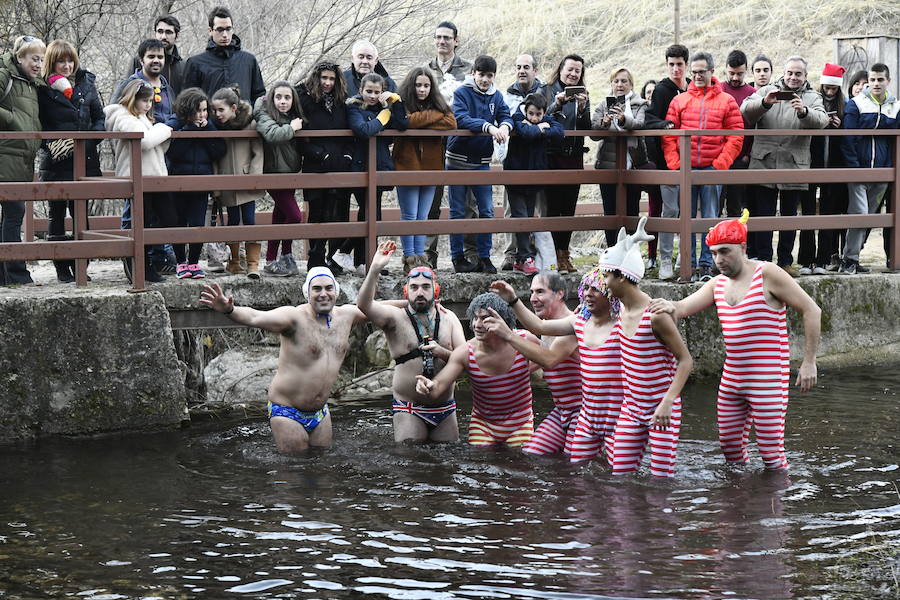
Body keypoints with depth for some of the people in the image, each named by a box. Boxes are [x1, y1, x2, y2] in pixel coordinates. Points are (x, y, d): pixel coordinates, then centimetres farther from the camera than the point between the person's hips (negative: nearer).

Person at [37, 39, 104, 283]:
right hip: (56, 161, -3)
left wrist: (88, 141, -6)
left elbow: (99, 117, 9)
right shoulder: (43, 89, -1)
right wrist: (51, 144, -18)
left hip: (85, 159, 3)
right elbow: (39, 125, -2)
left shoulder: (87, 83, 8)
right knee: (57, 214, 4)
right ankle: (62, 269, 9)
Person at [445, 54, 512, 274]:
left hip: (482, 161, 4)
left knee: (487, 211, 2)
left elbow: (505, 115, -2)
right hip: (458, 159, -4)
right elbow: (462, 118, -22)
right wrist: (489, 127, -34)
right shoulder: (461, 93, -9)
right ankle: (458, 258, 11)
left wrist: (504, 126, -27)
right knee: (457, 212, 4)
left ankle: (484, 257, 10)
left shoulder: (496, 96, 6)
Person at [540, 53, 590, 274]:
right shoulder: (546, 91, 3)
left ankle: (564, 253, 10)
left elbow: (587, 127, 5)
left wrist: (582, 107, -11)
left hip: (574, 156, 4)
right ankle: (553, 255, -4)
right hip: (551, 154, -4)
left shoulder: (582, 95, 13)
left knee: (569, 207, 4)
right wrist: (557, 104, -20)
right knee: (552, 205, -6)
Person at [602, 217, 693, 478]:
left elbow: (686, 360, -19)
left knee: (661, 477, -5)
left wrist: (667, 403, -28)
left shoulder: (655, 316, -20)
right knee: (620, 474, 2)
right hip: (631, 408, 7)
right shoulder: (622, 310, 4)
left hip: (661, 410, -7)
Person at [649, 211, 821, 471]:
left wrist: (809, 362, -11)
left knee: (771, 453, -5)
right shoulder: (718, 284, 10)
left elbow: (811, 311, -9)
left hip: (768, 378, -7)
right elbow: (683, 308, 3)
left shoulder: (767, 274, -10)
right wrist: (670, 307, -24)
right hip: (732, 377, 7)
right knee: (729, 447, 12)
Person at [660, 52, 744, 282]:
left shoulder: (726, 101, 6)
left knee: (710, 219, 0)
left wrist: (720, 165, -8)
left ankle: (707, 264, 4)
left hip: (712, 168, -1)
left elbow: (736, 137, 1)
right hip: (685, 169, 2)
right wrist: (675, 165, -5)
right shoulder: (679, 101, 9)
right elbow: (668, 136, 6)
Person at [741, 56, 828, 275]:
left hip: (794, 166, 1)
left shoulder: (812, 97, 9)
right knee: (763, 214, 0)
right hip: (764, 163, -1)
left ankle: (786, 261, 17)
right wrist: (765, 103, -28)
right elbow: (746, 110, -8)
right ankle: (763, 261, 5)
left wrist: (804, 111, -31)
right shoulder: (767, 91, 9)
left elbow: (821, 121, -10)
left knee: (789, 215, 8)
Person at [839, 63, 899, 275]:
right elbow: (848, 138, -4)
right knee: (859, 214, -15)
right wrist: (853, 167, -12)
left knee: (870, 215, 8)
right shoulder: (856, 104, -1)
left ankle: (852, 258, 15)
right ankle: (849, 260, -9)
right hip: (859, 169, -5)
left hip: (882, 171, 5)